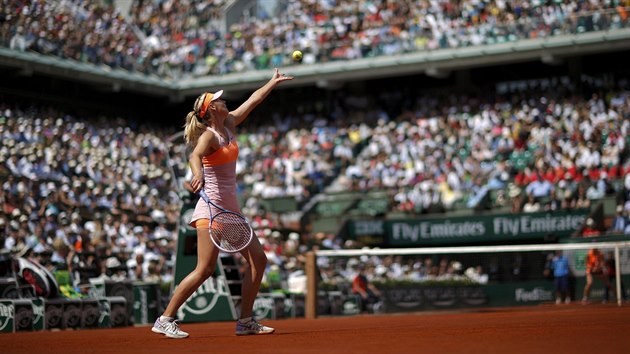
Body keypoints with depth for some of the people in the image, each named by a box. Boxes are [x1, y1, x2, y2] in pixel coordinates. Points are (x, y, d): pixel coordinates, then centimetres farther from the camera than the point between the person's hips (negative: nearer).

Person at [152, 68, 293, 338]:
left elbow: (252, 100, 23)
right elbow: (195, 156, -34)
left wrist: (273, 82, 31)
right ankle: (165, 320, -7)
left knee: (258, 259, 5)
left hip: (230, 208, 9)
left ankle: (245, 321, 10)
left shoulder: (229, 124, 11)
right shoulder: (209, 135, -13)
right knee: (205, 269, -14)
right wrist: (198, 174, -55)